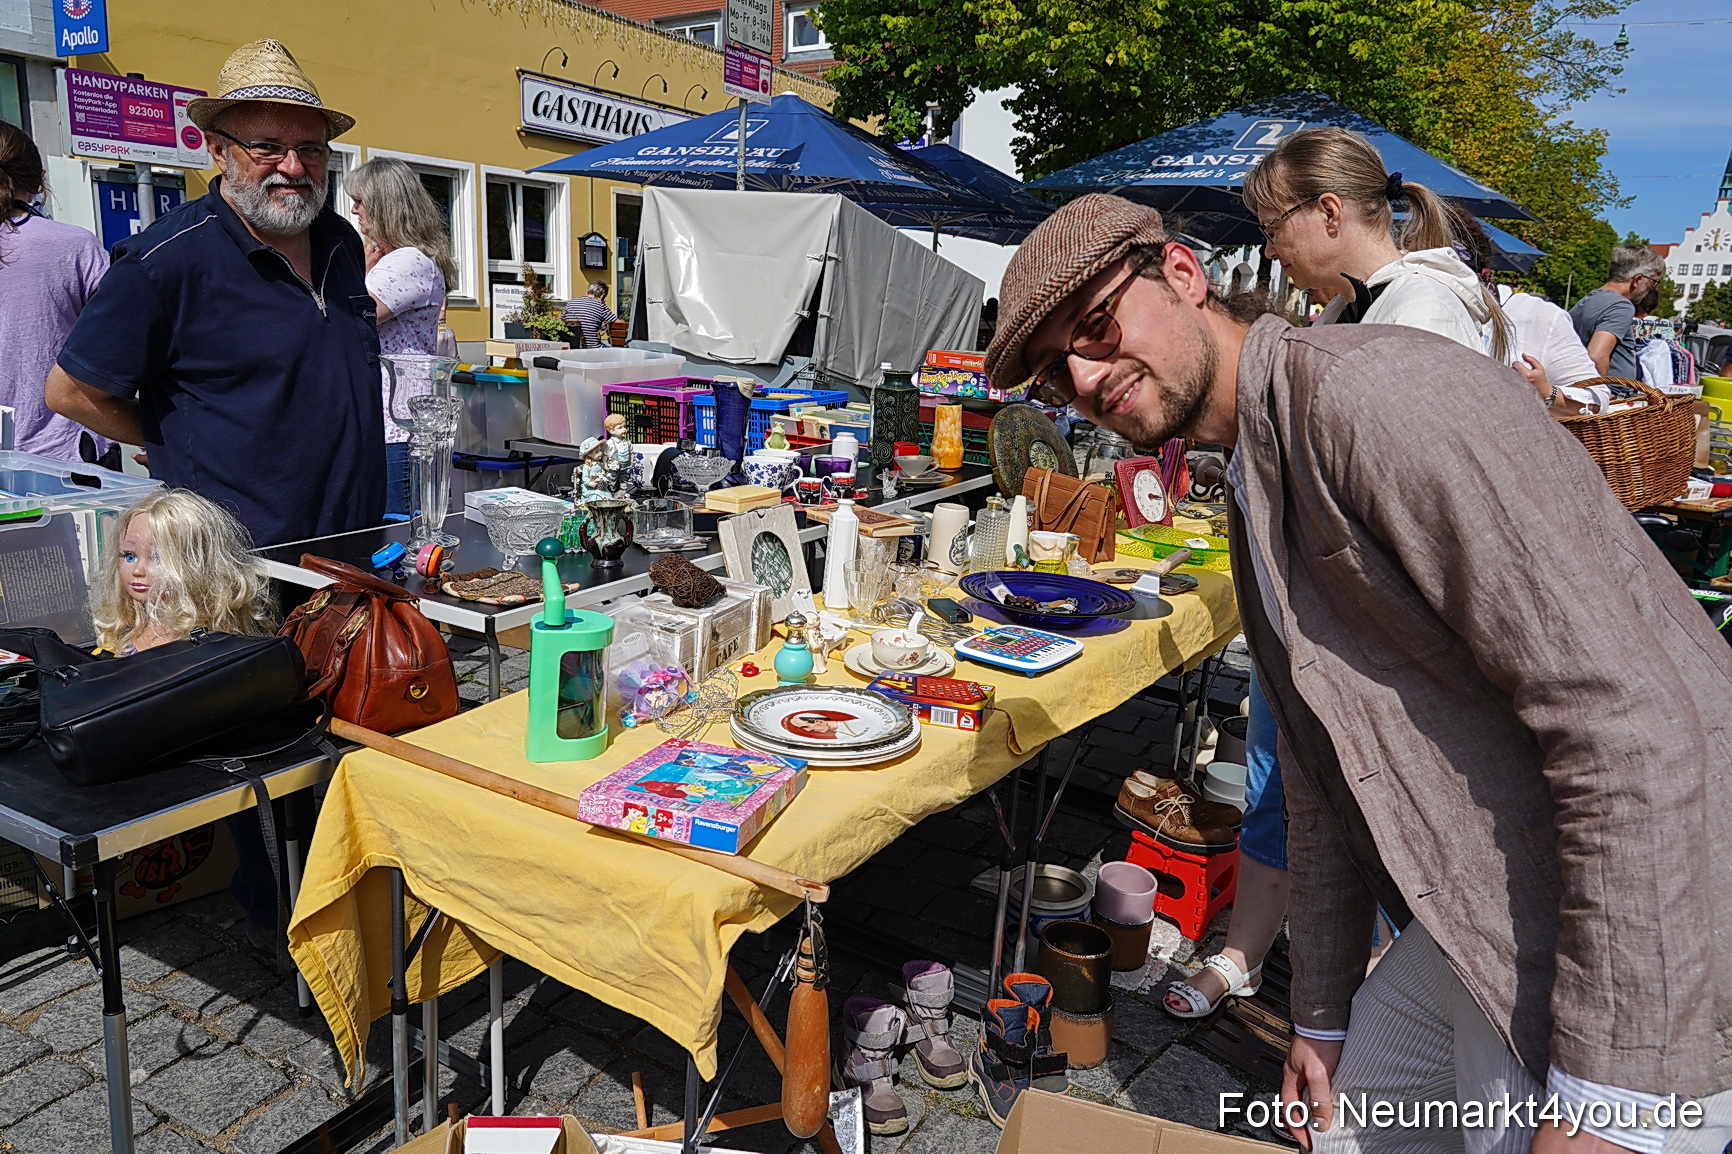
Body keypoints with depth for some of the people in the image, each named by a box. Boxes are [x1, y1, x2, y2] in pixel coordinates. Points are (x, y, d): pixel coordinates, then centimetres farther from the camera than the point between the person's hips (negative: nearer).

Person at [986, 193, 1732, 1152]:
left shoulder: (1372, 394, -22)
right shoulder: (1253, 499, 10)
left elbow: (1632, 729, -27)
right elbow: (1320, 775, 16)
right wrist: (1322, 1011, 20)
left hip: (1635, 955, -9)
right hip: (1475, 931, 9)